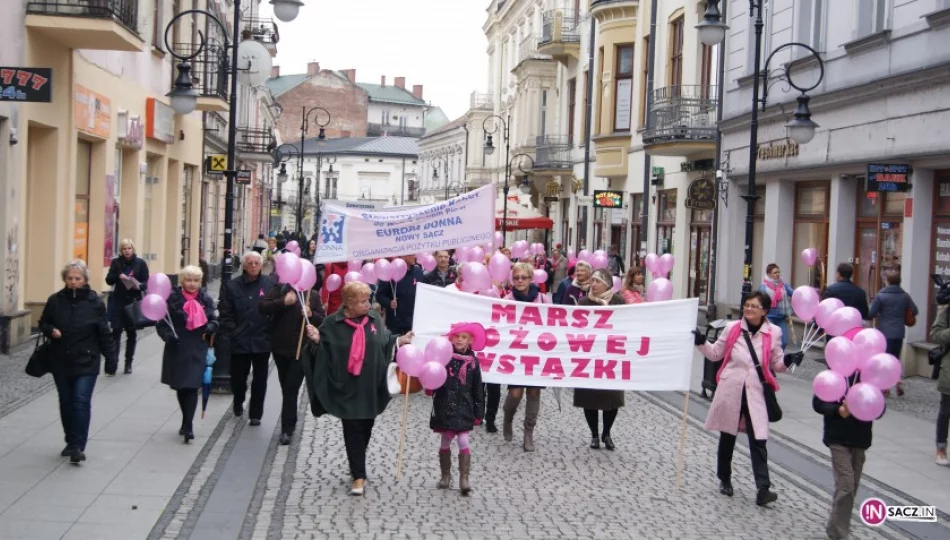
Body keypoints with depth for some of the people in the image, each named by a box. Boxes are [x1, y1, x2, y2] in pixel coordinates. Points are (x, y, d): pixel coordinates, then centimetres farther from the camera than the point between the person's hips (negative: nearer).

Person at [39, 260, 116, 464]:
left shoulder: (94, 302, -6)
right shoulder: (55, 300, -1)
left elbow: (103, 332, -2)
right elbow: (43, 323, 11)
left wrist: (110, 356, -3)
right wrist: (51, 331, -11)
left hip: (86, 362, -3)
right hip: (61, 362, 3)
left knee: (81, 401, -11)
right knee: (66, 403, 12)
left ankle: (78, 446, -10)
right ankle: (71, 442, 27)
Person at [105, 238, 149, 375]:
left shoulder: (141, 263, -2)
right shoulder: (116, 262, 2)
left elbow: (146, 282, -2)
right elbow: (109, 280, -1)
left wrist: (139, 286, -24)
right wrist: (118, 276, -21)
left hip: (134, 303, 0)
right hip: (118, 303, 0)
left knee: (131, 333, 10)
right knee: (116, 332, -6)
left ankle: (128, 363, 22)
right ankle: (111, 366, -8)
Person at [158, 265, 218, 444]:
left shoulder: (206, 299, 2)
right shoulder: (173, 298, -5)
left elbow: (214, 320, 9)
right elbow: (162, 323, -5)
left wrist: (210, 328, -13)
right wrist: (167, 335, -23)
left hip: (197, 350, 0)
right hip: (177, 349, 0)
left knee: (192, 387, -9)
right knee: (180, 387, 13)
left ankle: (188, 425, -7)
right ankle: (187, 421, 32)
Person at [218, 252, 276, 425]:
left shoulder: (270, 283, -2)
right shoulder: (232, 286, -1)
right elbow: (225, 314, -4)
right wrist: (229, 335, -11)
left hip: (262, 340, -1)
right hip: (239, 340, 1)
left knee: (260, 380, 7)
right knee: (238, 377, 14)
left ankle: (256, 413, 19)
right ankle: (238, 403, 42)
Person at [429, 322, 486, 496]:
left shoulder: (472, 362, 0)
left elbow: (478, 389, 5)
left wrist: (478, 413, 4)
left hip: (464, 409, 0)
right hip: (444, 408, 0)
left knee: (463, 442, -8)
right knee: (445, 442, 11)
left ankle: (464, 478, -3)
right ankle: (446, 475, 25)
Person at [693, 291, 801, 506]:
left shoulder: (773, 332, -2)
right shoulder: (732, 328, -1)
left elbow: (776, 363, 7)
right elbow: (715, 354, 11)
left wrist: (788, 360, -13)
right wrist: (701, 343, -5)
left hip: (756, 394, -1)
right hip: (730, 391, 1)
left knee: (758, 442, -7)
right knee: (727, 438, 13)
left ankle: (763, 489, -9)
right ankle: (725, 479, 32)